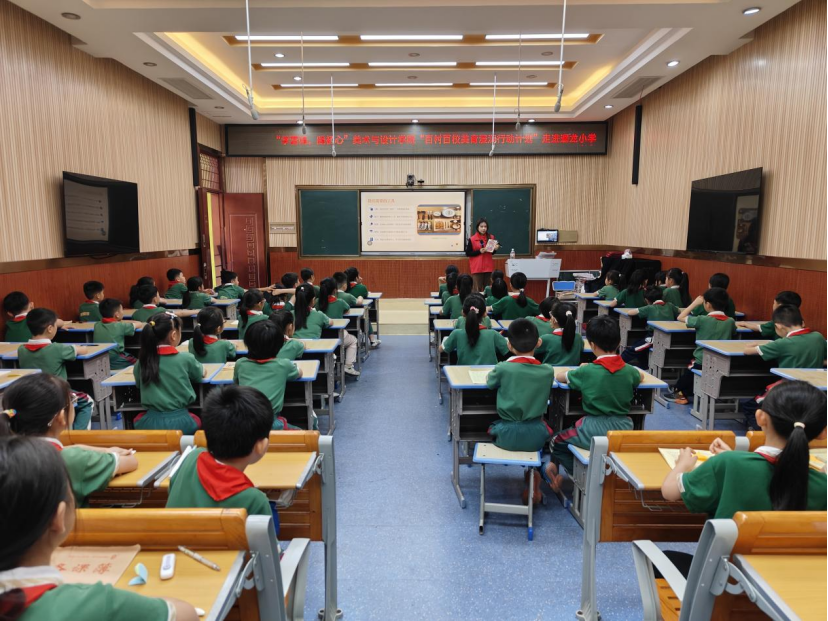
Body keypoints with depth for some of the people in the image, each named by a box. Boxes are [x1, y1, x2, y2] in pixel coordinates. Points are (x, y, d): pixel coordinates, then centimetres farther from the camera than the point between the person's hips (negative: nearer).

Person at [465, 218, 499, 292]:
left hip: (488, 267, 3)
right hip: (477, 268, -3)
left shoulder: (491, 238, 5)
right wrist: (479, 251, -14)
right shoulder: (472, 239, -4)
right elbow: (468, 253, -4)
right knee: (477, 289, -3)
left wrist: (495, 249, -6)